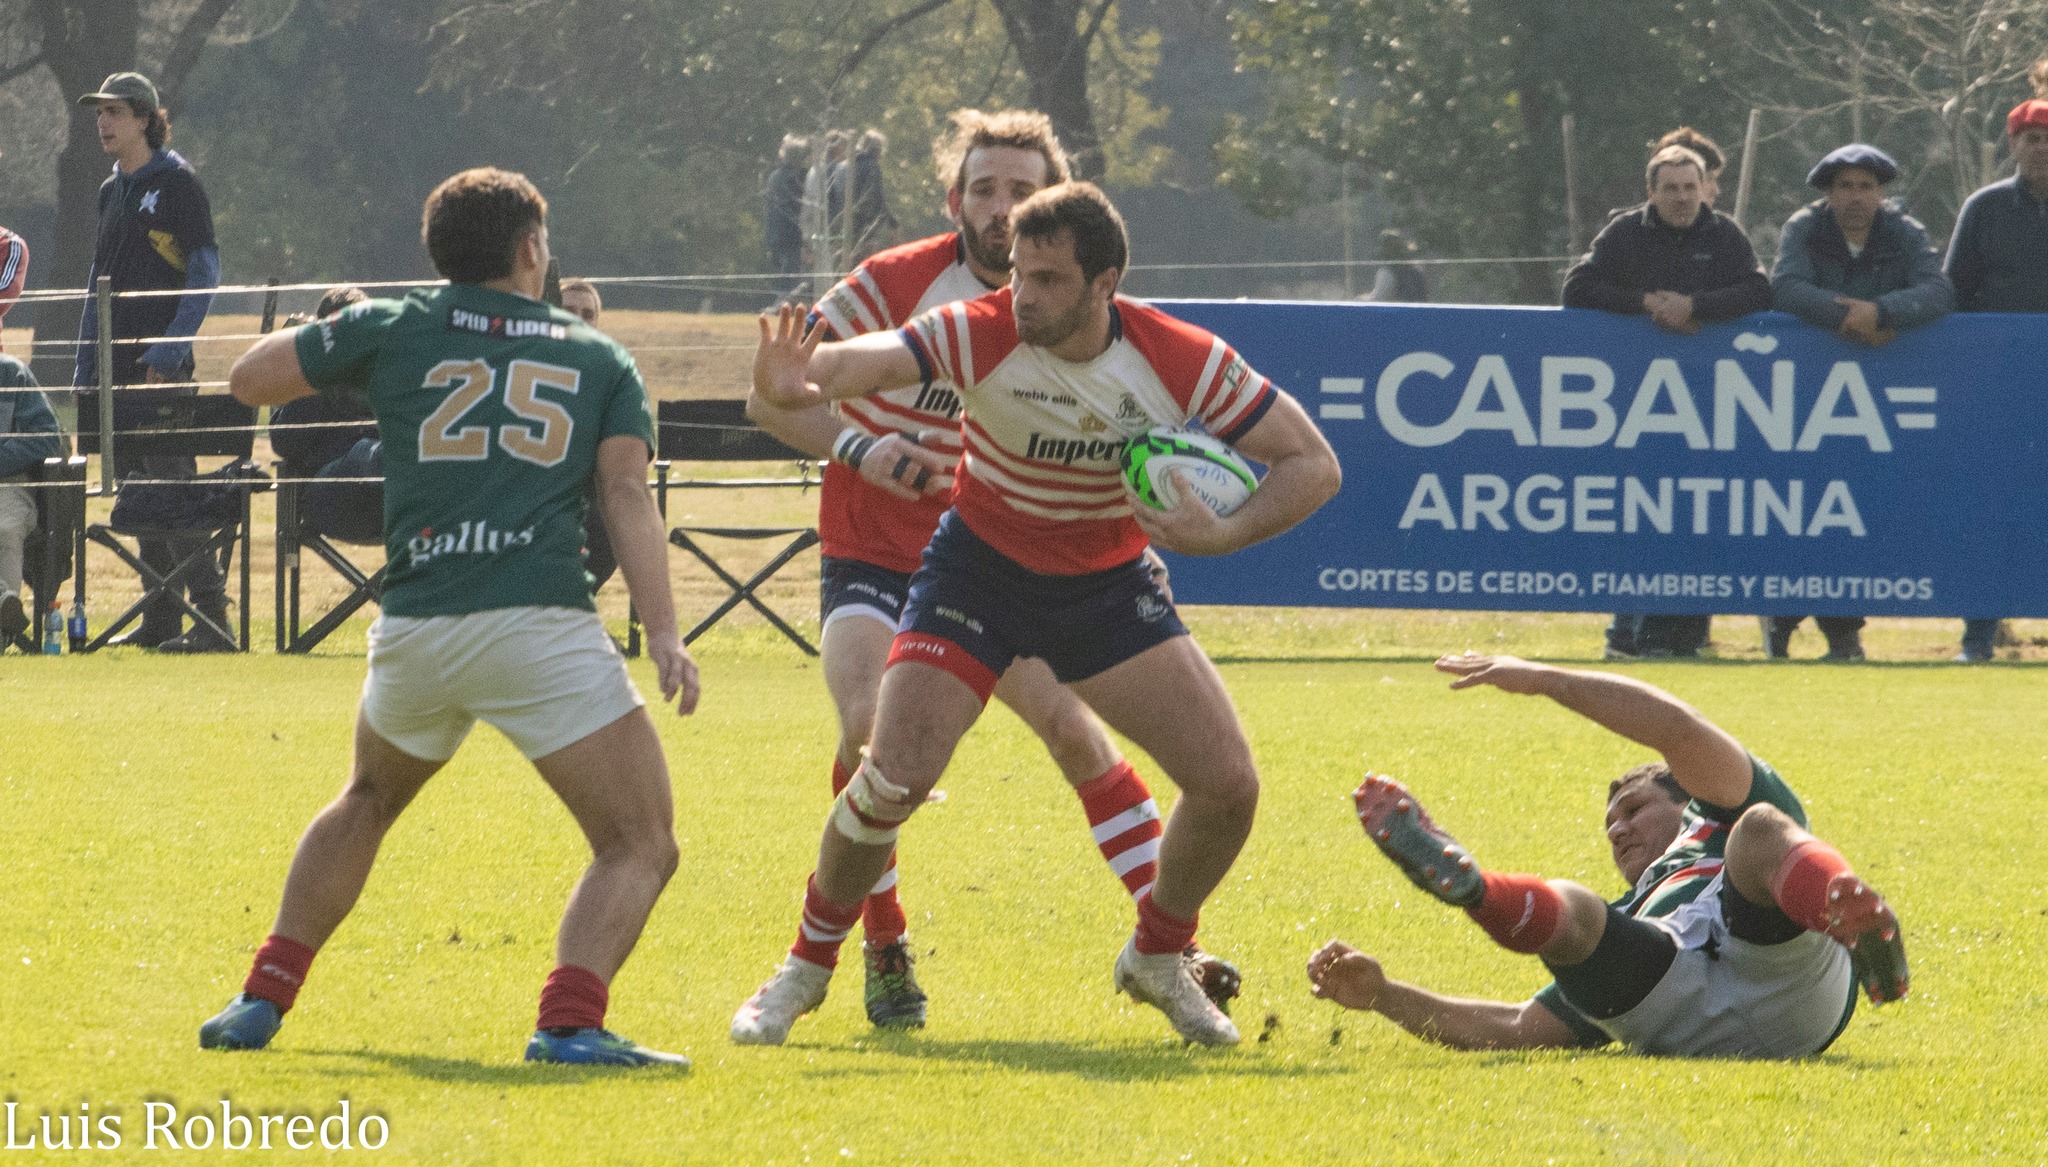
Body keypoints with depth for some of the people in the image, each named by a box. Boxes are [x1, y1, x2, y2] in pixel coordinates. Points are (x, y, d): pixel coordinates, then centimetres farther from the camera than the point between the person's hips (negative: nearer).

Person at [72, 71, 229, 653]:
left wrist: (171, 349, -18)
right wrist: (85, 364, 17)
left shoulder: (176, 182, -5)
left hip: (163, 365, -8)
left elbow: (205, 271, -10)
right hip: (119, 366, 8)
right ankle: (160, 619, 13)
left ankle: (211, 618, -14)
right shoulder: (111, 191, 18)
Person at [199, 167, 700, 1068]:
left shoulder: (394, 330, 14)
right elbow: (627, 493, -1)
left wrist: (328, 332, 40)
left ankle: (262, 998, 28)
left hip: (413, 629, 3)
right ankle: (570, 1020, -24)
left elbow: (248, 378, 22)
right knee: (640, 847, 1)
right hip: (540, 623, -3)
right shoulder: (599, 358, 13)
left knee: (369, 799, 33)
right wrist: (663, 633, -10)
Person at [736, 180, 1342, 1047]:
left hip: (1108, 584, 2)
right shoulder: (981, 335, -25)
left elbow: (1313, 464, -13)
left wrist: (1222, 534, -30)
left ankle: (1158, 957, 20)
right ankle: (806, 967, 7)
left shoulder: (1182, 363, -20)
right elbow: (867, 359, -41)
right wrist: (790, 383, -64)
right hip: (979, 569, -2)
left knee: (1228, 782, -8)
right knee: (894, 778, -17)